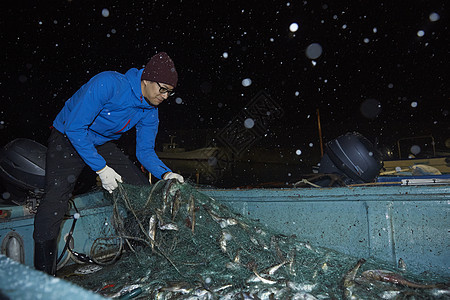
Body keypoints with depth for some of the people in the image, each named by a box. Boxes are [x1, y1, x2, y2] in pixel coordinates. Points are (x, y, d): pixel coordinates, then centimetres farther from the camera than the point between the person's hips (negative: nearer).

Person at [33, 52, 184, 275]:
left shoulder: (150, 112, -8)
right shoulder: (108, 84, -29)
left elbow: (145, 151, -3)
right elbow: (75, 127, -29)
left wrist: (165, 174, -22)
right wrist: (101, 168, -29)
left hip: (103, 144, 6)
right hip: (68, 139, -5)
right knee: (55, 199, -22)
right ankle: (43, 274, -4)